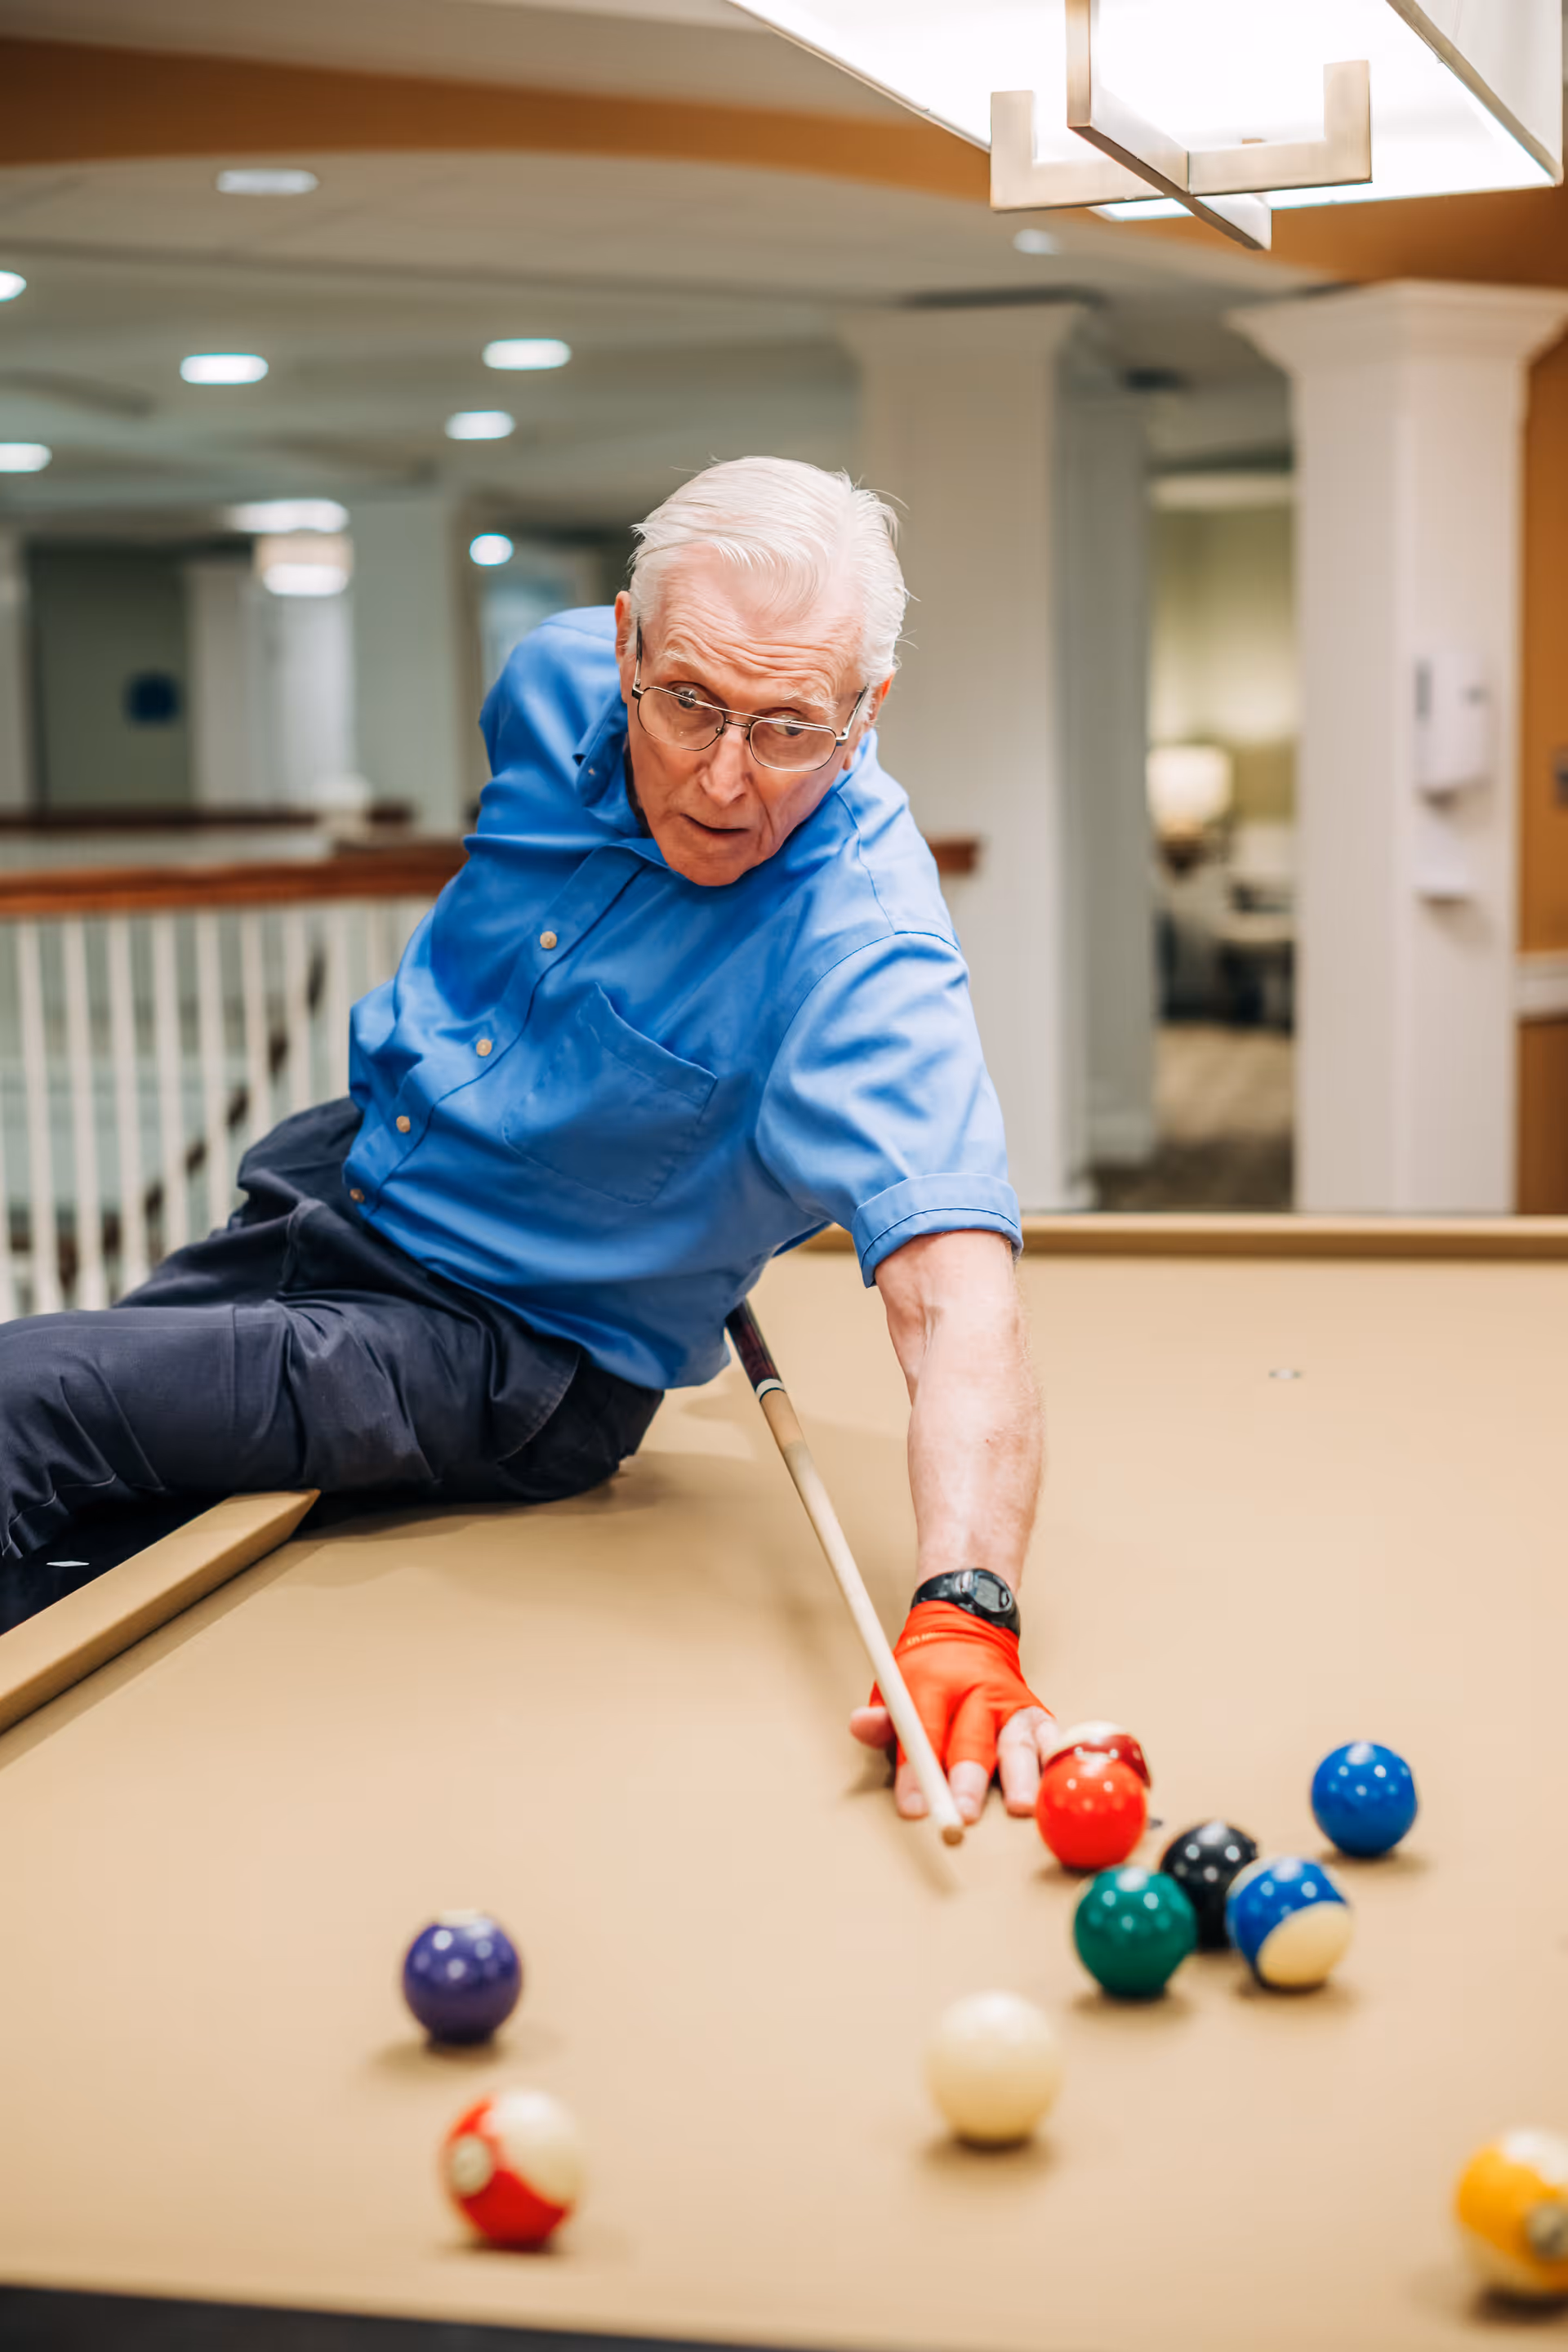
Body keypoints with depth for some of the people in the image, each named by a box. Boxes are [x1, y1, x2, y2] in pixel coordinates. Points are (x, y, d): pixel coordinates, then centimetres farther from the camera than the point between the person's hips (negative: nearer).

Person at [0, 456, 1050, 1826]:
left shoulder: (865, 953, -33)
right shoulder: (559, 678, -12)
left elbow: (956, 1298, -46)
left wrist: (965, 1609, -60)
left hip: (514, 1352, -7)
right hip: (327, 1178, 7)